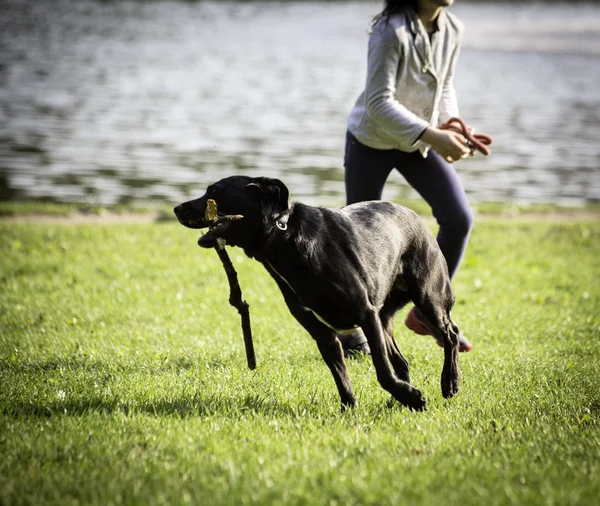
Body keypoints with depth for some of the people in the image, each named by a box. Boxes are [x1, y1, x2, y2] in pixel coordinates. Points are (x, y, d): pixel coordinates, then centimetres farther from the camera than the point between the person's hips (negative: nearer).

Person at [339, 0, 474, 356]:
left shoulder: (453, 30, -6)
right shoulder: (392, 31, -26)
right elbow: (379, 102, -29)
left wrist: (452, 125, -8)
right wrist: (432, 136, -36)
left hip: (420, 141, 6)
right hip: (372, 140, -6)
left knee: (459, 217, -9)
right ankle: (347, 330, 23)